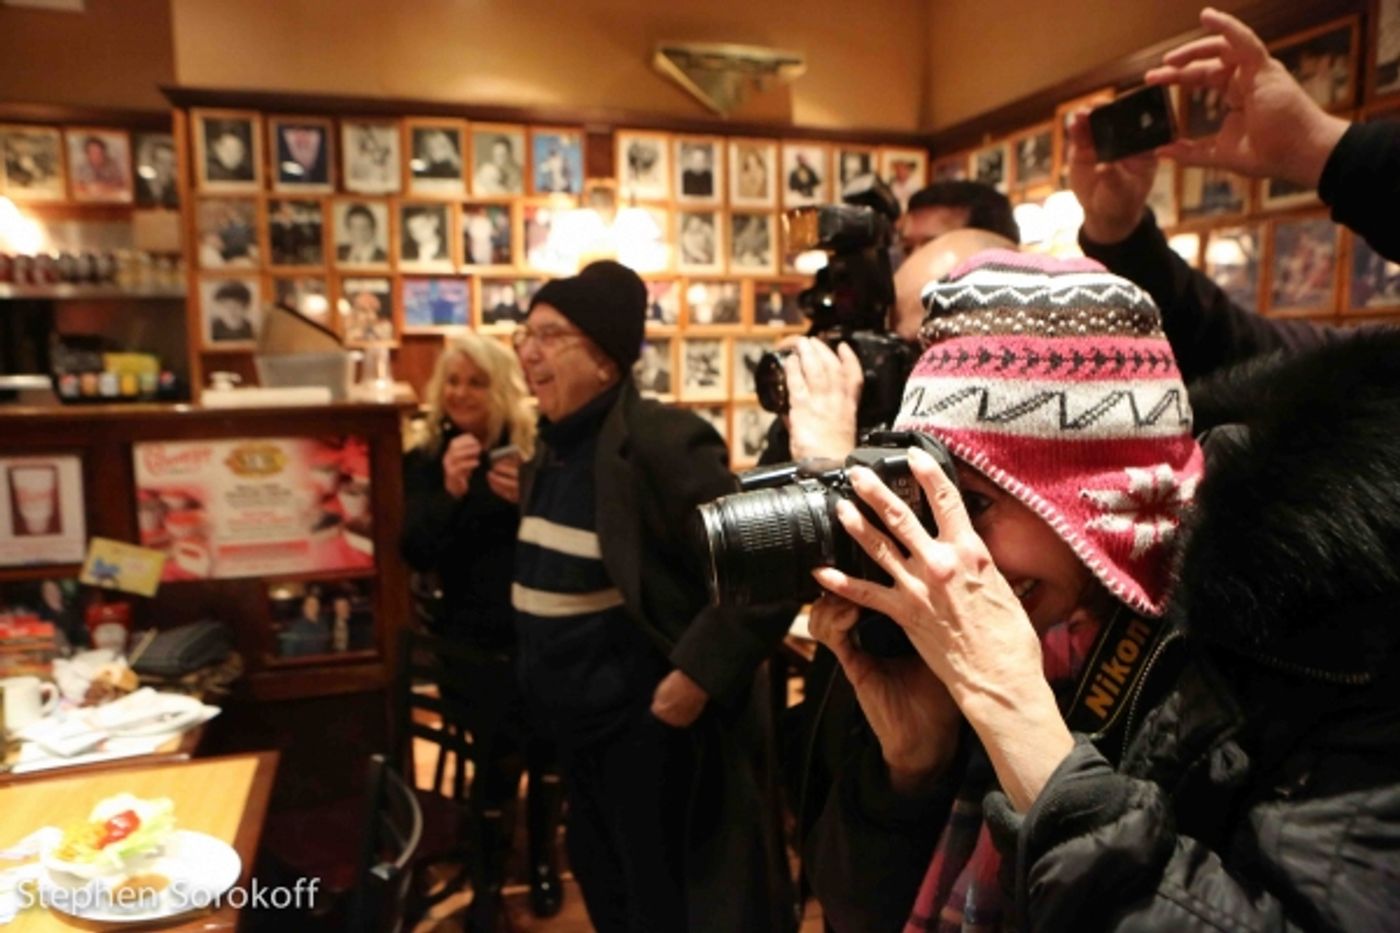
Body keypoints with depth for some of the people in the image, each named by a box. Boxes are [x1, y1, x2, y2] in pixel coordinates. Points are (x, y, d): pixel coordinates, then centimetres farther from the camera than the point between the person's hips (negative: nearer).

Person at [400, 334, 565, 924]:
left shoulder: (535, 451, -2)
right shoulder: (424, 461, 3)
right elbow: (416, 555, -8)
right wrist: (448, 491, -23)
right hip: (474, 636, 0)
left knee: (546, 739, 0)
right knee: (502, 747, -10)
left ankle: (542, 858, 28)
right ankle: (488, 874, 15)